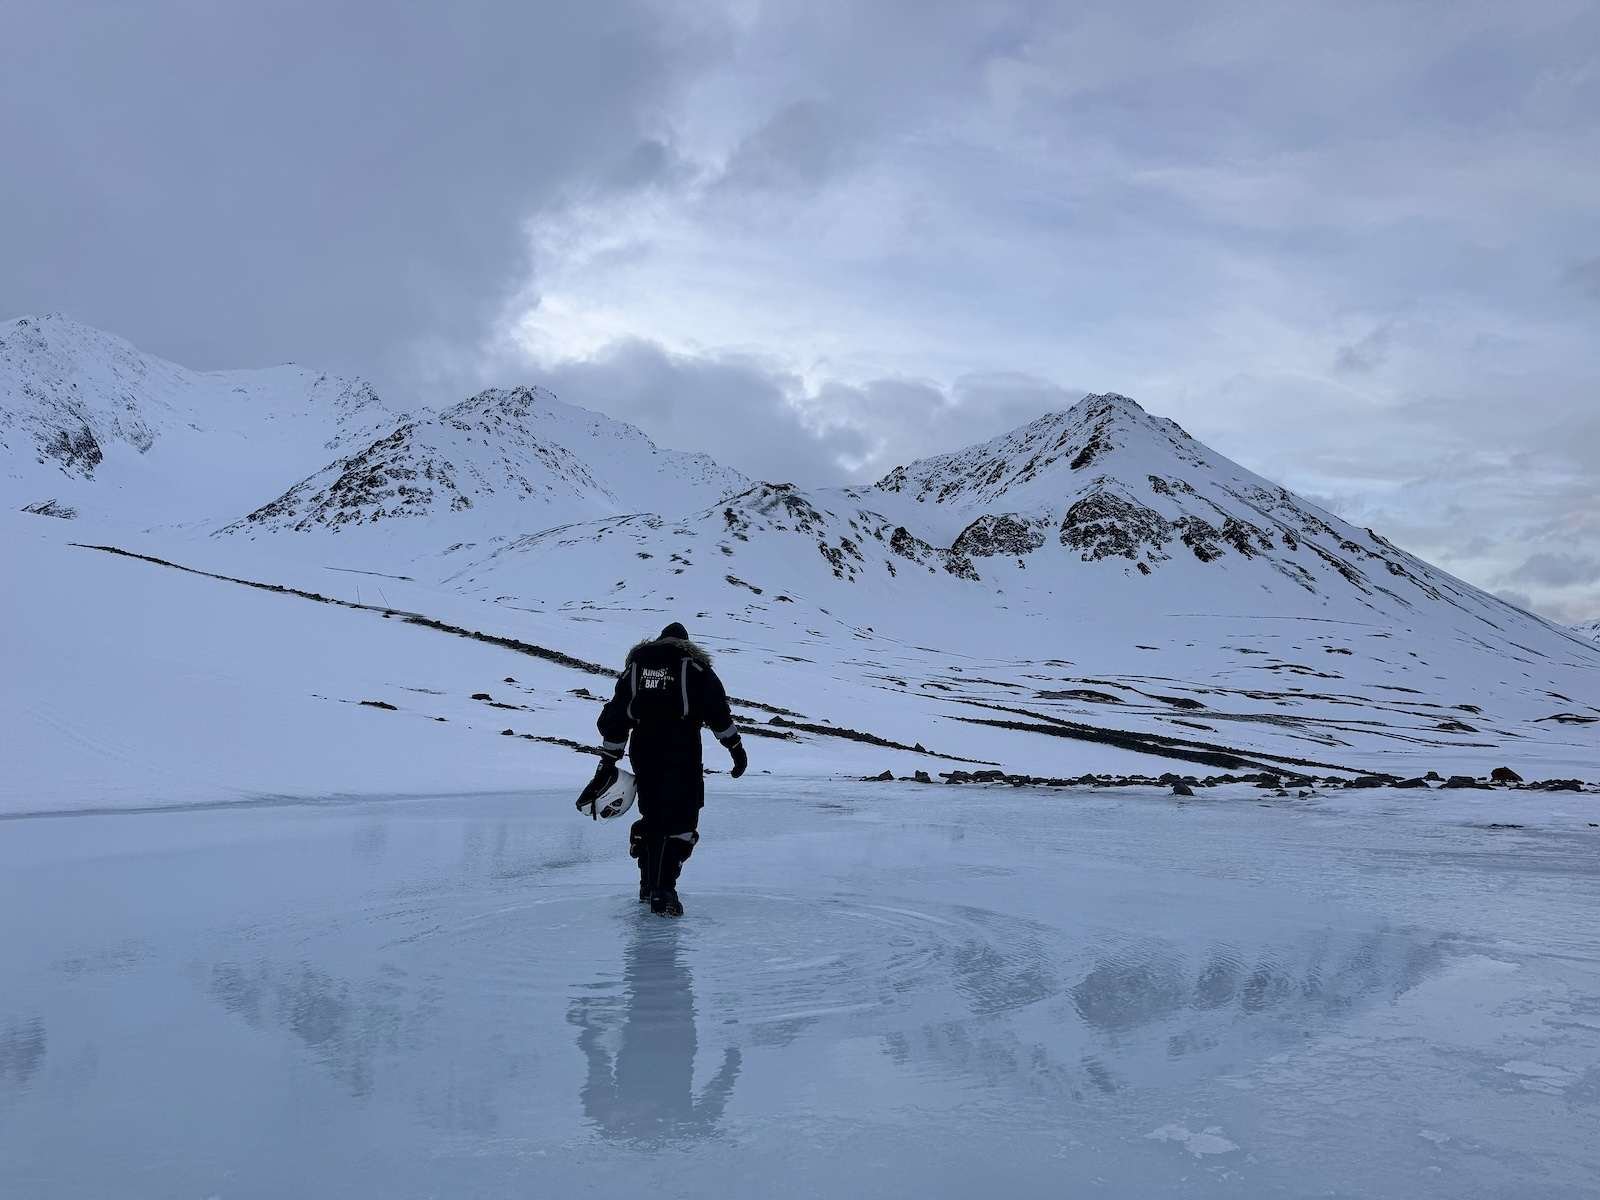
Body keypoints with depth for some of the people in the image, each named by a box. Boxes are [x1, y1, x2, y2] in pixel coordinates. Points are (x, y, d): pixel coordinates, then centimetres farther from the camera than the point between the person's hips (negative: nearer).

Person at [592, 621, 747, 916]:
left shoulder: (635, 665, 16)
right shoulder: (694, 665, 4)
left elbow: (615, 717, 14)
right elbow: (718, 713, -4)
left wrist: (608, 761, 19)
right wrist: (736, 748, 4)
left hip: (643, 754, 5)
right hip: (682, 756, -5)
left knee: (652, 816, 20)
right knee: (680, 820, 0)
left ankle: (648, 885, 28)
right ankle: (663, 891, -9)